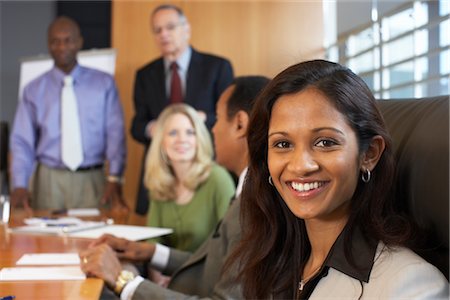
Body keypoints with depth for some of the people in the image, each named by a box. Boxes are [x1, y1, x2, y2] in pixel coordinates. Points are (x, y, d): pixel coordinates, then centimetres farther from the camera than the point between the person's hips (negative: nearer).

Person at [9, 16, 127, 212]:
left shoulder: (104, 84, 4)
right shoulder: (34, 90, 6)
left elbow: (115, 133, -2)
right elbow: (22, 141, 2)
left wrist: (114, 178, -14)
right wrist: (20, 185, -13)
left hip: (91, 181, 0)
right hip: (49, 180, 1)